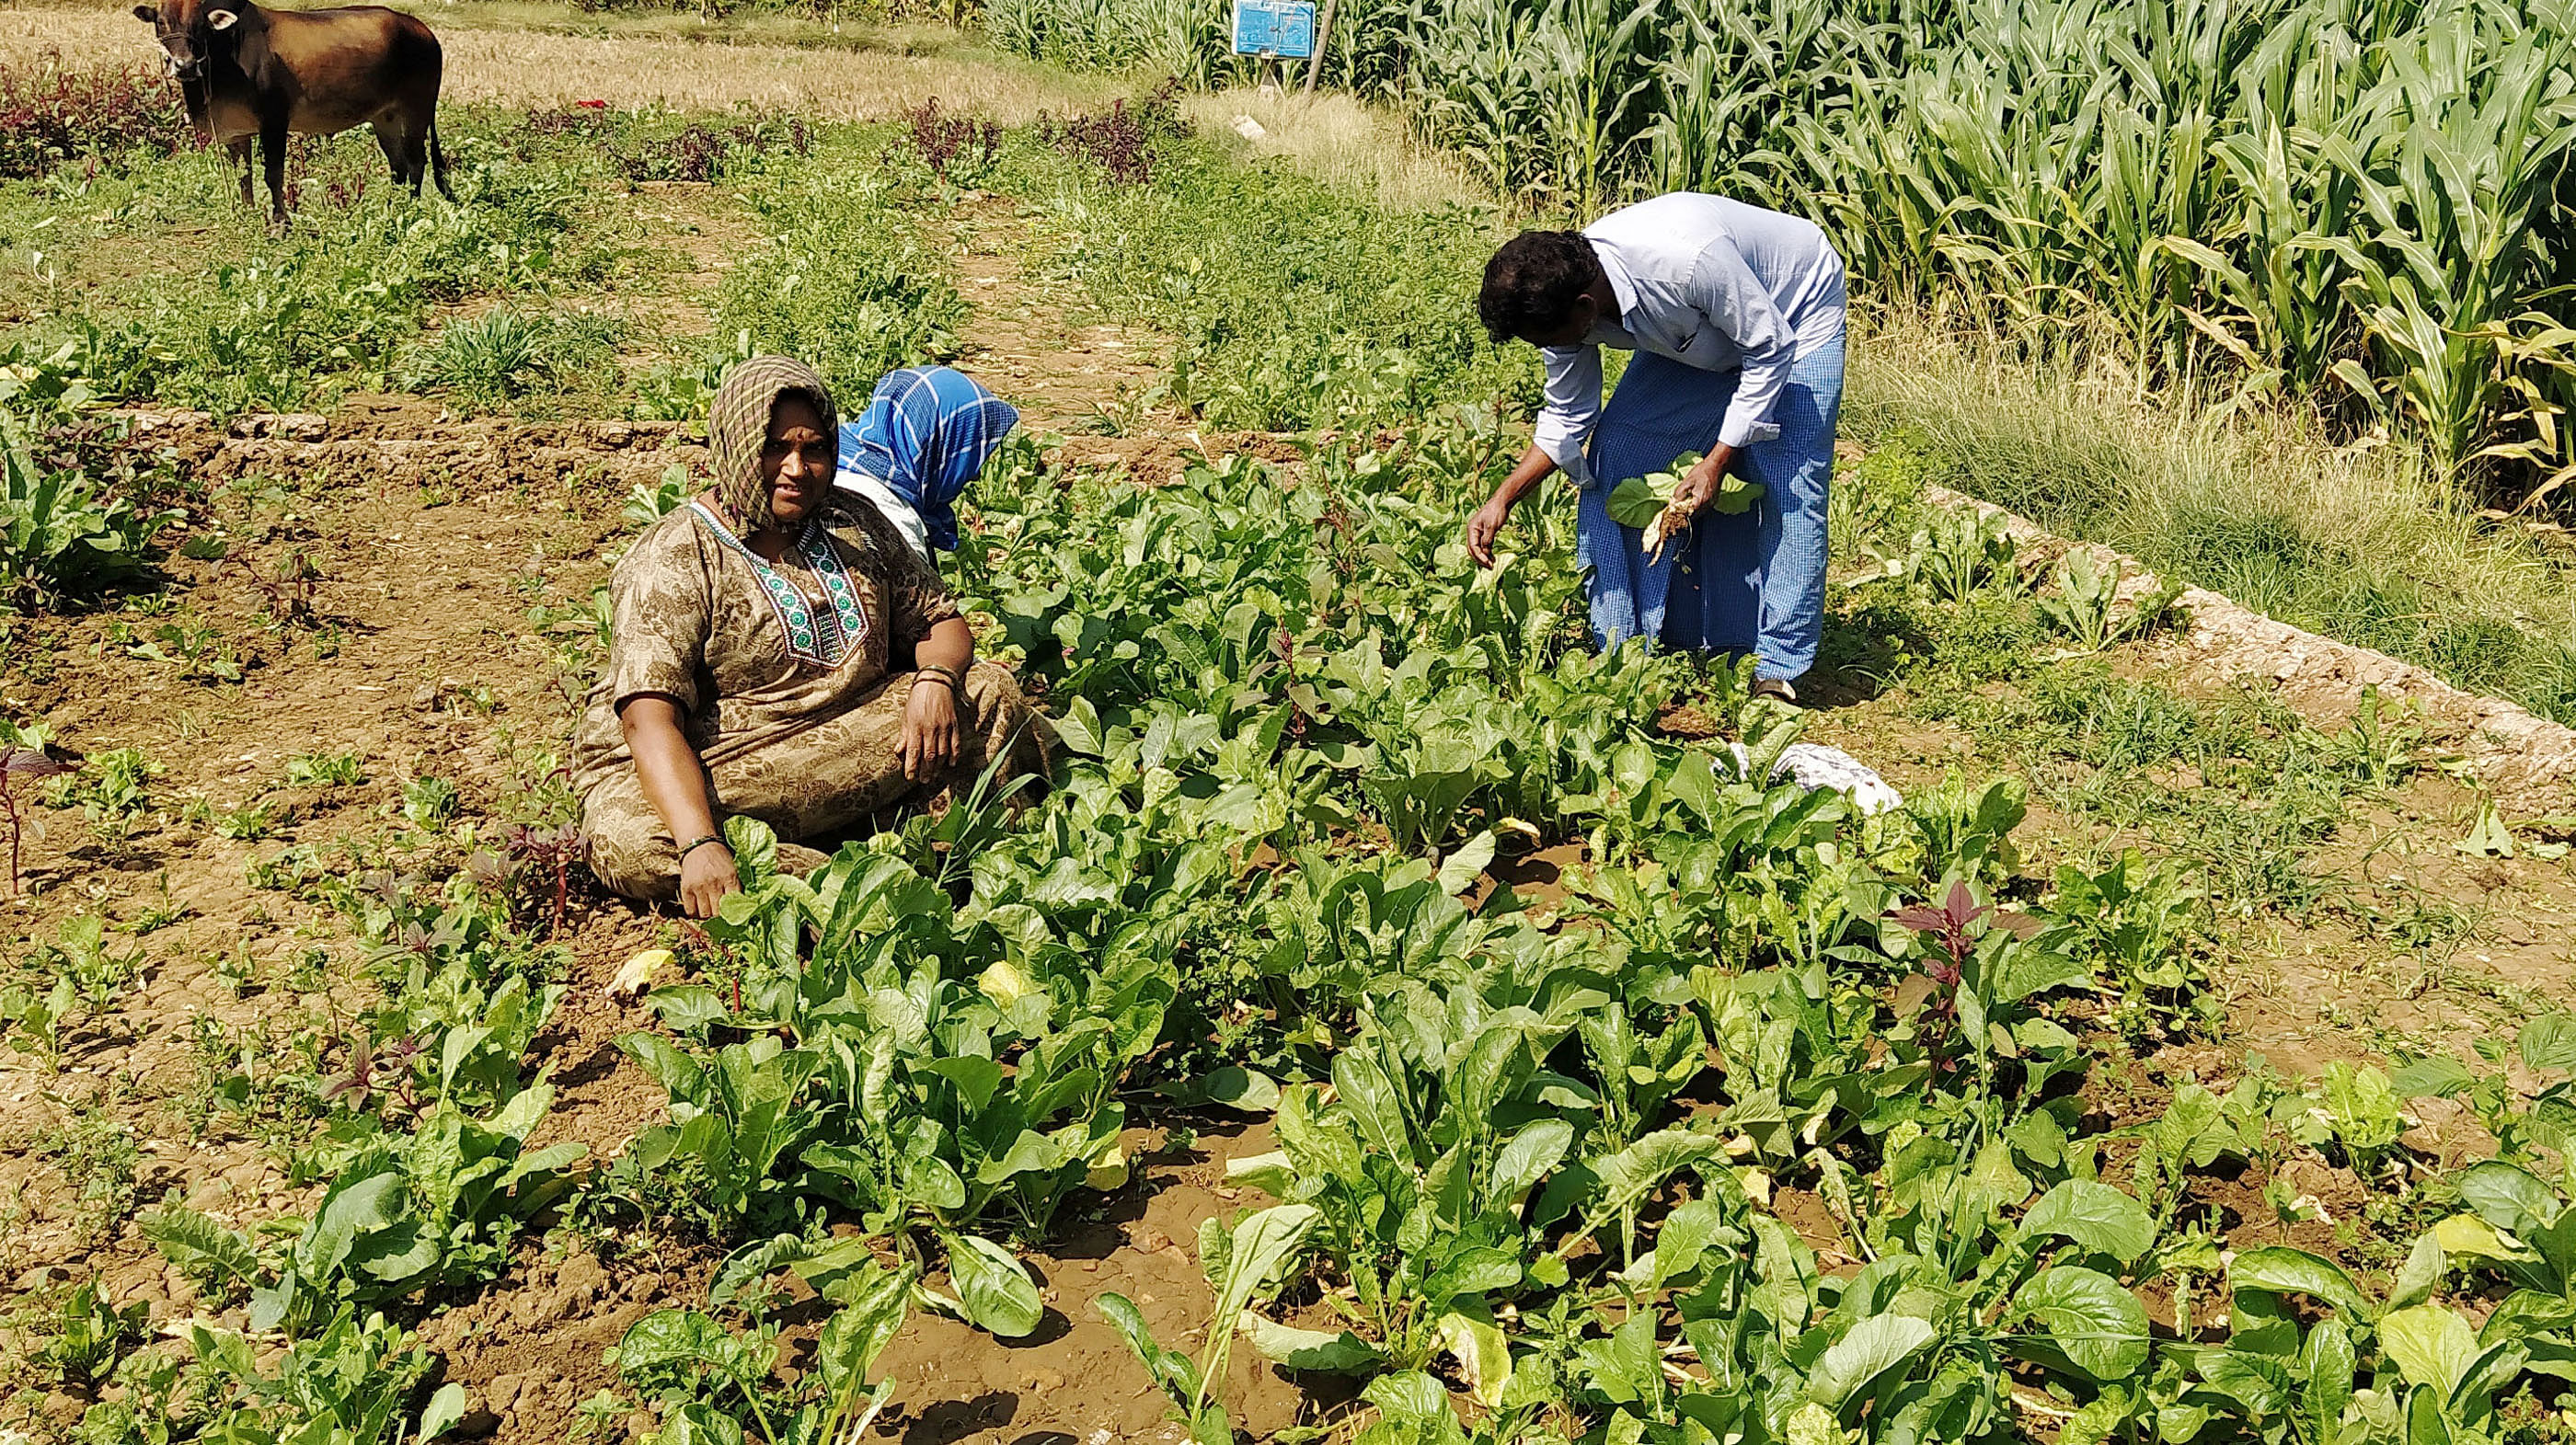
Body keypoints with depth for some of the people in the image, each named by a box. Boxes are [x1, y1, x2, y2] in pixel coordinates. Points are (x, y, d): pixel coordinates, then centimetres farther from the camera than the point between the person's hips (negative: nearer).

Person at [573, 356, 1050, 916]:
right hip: (705, 770, -4)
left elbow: (940, 620, 13)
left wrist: (936, 680, -14)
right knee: (628, 844, -37)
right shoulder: (673, 560, -12)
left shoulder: (855, 524, 8)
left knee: (991, 693, -9)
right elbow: (650, 718, -24)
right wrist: (699, 843, -41)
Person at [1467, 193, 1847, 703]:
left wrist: (1715, 462, -28)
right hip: (1700, 335, 6)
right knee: (1613, 454, -7)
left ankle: (1779, 670, -6)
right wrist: (1502, 500, -17)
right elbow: (1567, 418, -7)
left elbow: (1770, 352, -28)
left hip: (1793, 317, -6)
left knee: (1787, 490, -16)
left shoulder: (1687, 260, -43)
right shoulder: (1561, 296, -22)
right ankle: (1623, 646, 1)